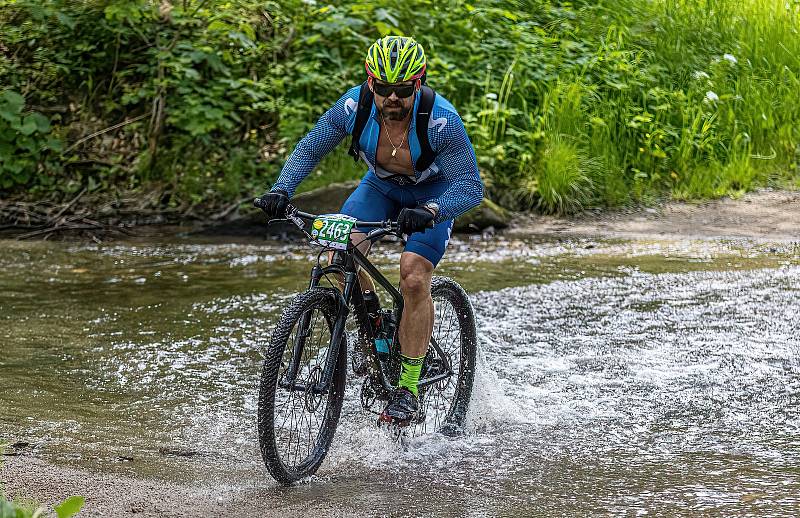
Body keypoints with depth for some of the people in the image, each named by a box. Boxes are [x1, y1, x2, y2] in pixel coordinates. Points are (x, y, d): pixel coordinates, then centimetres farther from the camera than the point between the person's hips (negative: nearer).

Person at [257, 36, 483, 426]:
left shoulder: (441, 121, -35)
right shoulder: (355, 106, -26)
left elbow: (471, 186, -36)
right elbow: (309, 149, -15)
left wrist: (430, 211, -55)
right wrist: (281, 189, -33)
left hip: (434, 193, -3)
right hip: (381, 186, 3)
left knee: (413, 278, -21)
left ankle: (408, 390, -10)